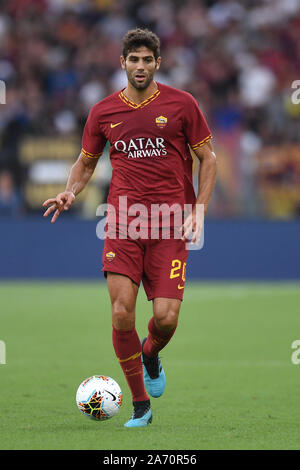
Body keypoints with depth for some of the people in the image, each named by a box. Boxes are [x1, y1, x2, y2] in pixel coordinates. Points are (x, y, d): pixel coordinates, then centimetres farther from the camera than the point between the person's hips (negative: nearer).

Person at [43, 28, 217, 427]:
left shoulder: (181, 104, 1)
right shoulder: (103, 112, 7)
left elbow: (208, 158, 7)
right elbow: (86, 162, 20)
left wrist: (199, 210, -4)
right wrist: (71, 192, -1)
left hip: (170, 226, -1)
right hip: (123, 224, 1)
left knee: (166, 317, -11)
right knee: (122, 313, -11)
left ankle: (150, 354, 28)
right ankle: (140, 405, 5)